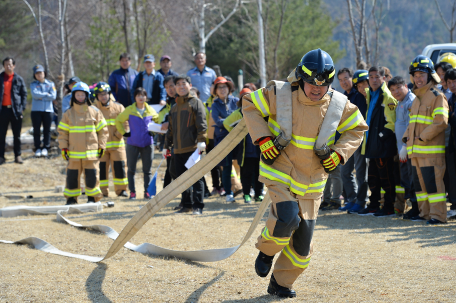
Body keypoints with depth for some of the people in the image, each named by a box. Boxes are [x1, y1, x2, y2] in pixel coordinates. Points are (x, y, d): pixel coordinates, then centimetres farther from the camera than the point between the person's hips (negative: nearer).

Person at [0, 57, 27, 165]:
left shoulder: (19, 79, 6)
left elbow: (24, 94, 6)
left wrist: (22, 108, -5)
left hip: (15, 110, 0)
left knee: (17, 135, 5)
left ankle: (18, 156, 12)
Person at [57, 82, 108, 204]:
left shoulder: (95, 112, 4)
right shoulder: (68, 114, 6)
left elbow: (103, 130, 8)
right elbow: (62, 131, 9)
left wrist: (101, 146, 3)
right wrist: (63, 147, 1)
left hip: (91, 151, -1)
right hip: (74, 152, 1)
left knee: (92, 175, -1)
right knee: (72, 175, 1)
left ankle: (92, 197, 11)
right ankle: (71, 197, 12)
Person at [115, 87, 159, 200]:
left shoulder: (151, 110, 3)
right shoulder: (129, 110, -3)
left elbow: (158, 121, 20)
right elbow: (118, 120, 7)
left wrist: (154, 132, 7)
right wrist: (124, 133, 1)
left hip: (147, 144, 2)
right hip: (133, 143, -2)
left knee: (147, 169, 5)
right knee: (131, 169, 1)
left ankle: (147, 192, 12)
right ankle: (132, 192, 7)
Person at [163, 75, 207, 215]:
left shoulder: (195, 102, 0)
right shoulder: (174, 108, 21)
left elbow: (201, 123, -9)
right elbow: (170, 129, 26)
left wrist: (201, 140, -20)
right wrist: (166, 146, 22)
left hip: (192, 148, -7)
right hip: (178, 149, 7)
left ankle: (198, 206, -6)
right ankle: (187, 205, 17)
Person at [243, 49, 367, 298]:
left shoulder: (339, 105, -6)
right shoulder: (280, 95, -13)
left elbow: (357, 129, 10)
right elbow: (249, 105, 0)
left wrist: (339, 152, -6)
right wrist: (262, 139, -11)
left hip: (311, 181, 3)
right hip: (279, 172, -3)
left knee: (303, 236, 4)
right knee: (287, 218, -26)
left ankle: (281, 283, 25)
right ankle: (266, 251, 7)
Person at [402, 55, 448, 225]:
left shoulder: (437, 96, -6)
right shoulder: (417, 99, 21)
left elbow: (441, 122, -16)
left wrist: (423, 137, -17)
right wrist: (407, 137, 8)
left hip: (431, 150, -9)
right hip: (416, 151, 9)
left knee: (433, 182, -12)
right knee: (420, 182, 11)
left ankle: (438, 215, -11)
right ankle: (425, 213, 18)